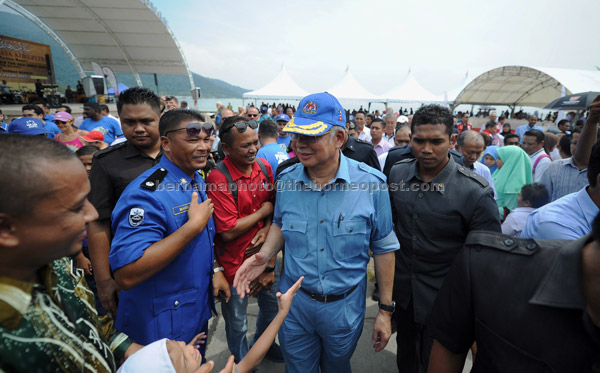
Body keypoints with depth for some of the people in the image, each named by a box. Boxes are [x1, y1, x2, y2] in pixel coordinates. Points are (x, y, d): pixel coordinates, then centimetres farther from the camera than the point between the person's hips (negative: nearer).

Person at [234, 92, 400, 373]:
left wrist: (385, 310, -3)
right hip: (294, 302, 2)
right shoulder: (286, 179, -9)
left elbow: (383, 248, -8)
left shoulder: (372, 183, -18)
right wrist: (264, 255, -10)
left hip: (345, 306, -1)